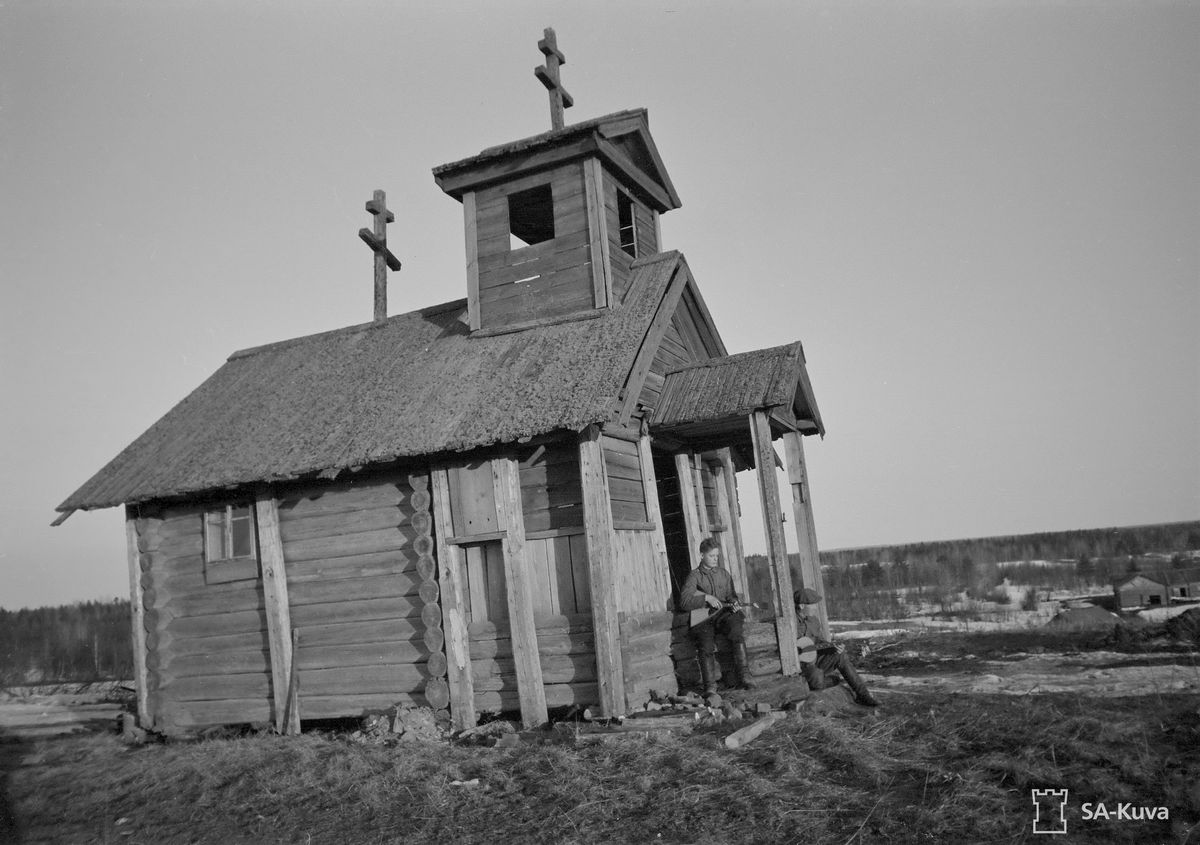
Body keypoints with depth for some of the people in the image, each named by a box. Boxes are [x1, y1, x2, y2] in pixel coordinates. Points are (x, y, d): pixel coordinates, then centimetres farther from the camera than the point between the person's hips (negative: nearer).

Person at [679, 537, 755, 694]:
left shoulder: (724, 573, 19)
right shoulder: (694, 576, 5)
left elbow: (731, 596, 24)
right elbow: (684, 601, -7)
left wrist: (734, 603, 1)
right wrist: (706, 598, -15)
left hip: (723, 614, 2)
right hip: (703, 618, -2)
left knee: (737, 634, -29)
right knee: (706, 646, -28)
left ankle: (743, 676, -25)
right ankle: (710, 687, -20)